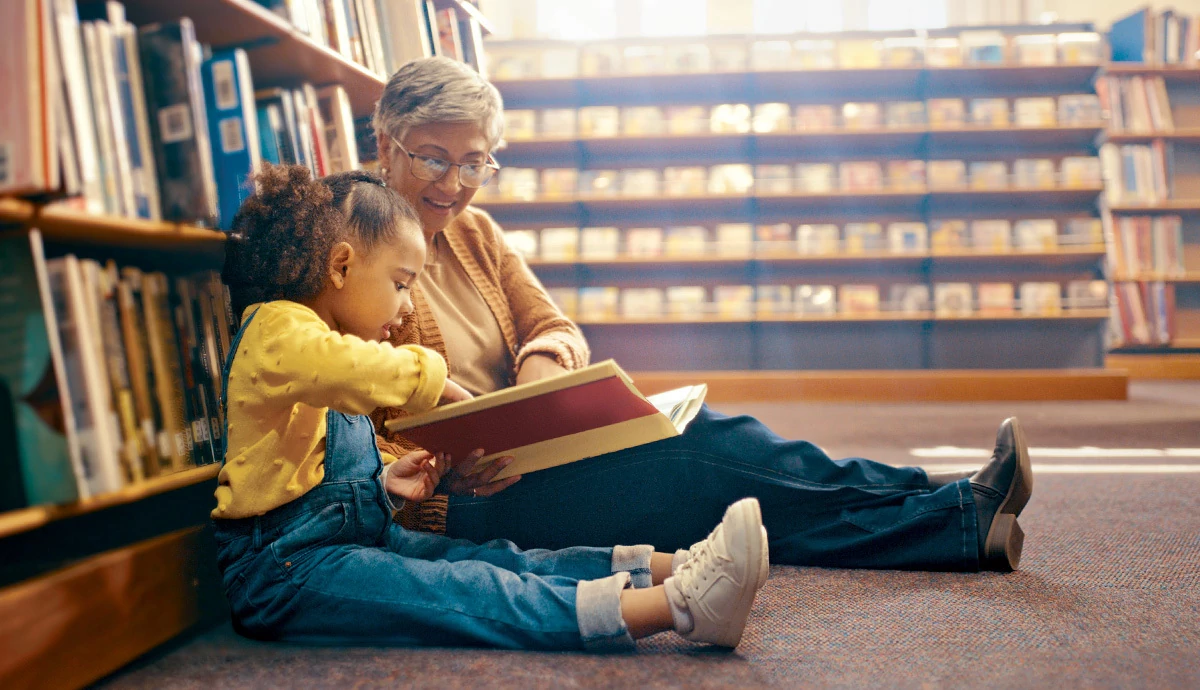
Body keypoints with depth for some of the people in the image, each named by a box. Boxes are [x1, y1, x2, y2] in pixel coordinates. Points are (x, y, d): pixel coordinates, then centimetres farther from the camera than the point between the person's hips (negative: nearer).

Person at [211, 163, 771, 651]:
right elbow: (365, 372, -34)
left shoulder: (322, 341, 22)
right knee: (465, 592, -27)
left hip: (360, 536, 10)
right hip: (284, 566, -10)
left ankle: (669, 569, -24)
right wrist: (436, 379, -16)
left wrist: (382, 482, 6)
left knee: (497, 562, -10)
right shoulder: (277, 330, -12)